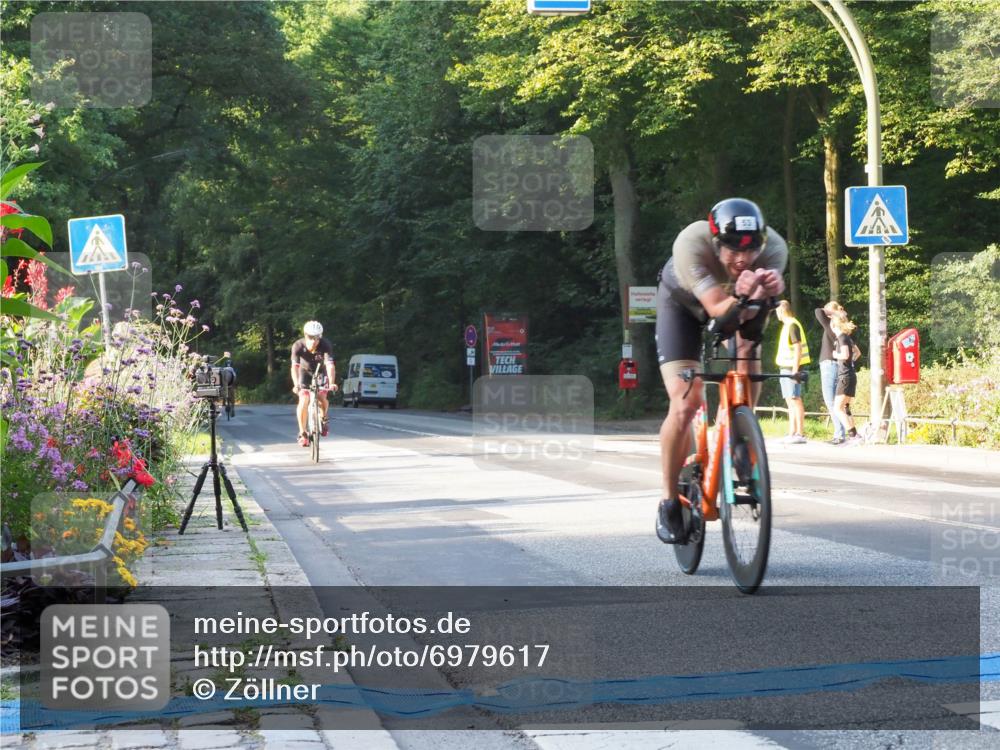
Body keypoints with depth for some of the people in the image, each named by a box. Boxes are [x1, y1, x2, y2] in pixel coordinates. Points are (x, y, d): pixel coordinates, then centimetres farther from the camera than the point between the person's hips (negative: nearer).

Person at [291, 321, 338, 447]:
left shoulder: (326, 345, -30)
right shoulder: (298, 346, -29)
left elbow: (330, 365, -39)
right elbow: (295, 366, -37)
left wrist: (332, 383, -55)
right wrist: (296, 385, -53)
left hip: (321, 373, 0)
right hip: (305, 372, 0)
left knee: (322, 398, -19)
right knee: (303, 402, -15)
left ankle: (323, 419, 13)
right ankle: (302, 433, -2)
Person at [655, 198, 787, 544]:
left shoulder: (774, 248, -33)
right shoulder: (691, 243, -40)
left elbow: (746, 316, -42)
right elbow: (718, 310, -43)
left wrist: (761, 294, -64)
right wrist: (740, 298, -64)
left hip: (739, 309, 3)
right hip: (683, 303, -3)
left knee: (747, 398, -13)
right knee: (684, 405, -15)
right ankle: (670, 503, -3)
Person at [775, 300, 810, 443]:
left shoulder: (792, 325, -14)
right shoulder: (787, 325, 16)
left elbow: (798, 348, -19)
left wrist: (795, 371, -22)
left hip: (791, 368, -10)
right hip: (786, 368, 10)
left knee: (795, 400, -10)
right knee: (790, 402, 11)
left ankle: (800, 434, -10)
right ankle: (792, 434, 14)